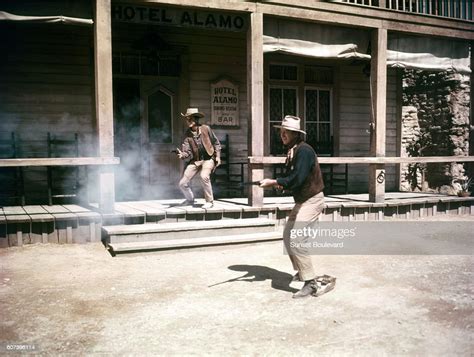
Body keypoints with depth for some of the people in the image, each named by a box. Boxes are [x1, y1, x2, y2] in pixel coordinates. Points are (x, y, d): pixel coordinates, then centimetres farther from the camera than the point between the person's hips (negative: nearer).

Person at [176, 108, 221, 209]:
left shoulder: (205, 129, -7)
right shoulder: (188, 134, -1)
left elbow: (216, 142, 5)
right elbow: (187, 152, -8)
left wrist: (217, 156, -2)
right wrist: (182, 154, -29)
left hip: (208, 159, -4)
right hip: (195, 161, 4)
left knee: (204, 176, -33)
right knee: (182, 183, -2)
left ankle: (209, 201, -14)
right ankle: (190, 199, 30)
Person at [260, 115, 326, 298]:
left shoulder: (304, 150, -20)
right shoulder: (292, 151, 9)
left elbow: (297, 178, -29)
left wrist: (274, 182, -23)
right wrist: (281, 184, -6)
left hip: (312, 200, -10)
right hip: (301, 201, 10)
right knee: (287, 236, 17)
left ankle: (310, 283, -13)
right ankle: (302, 271, 36)